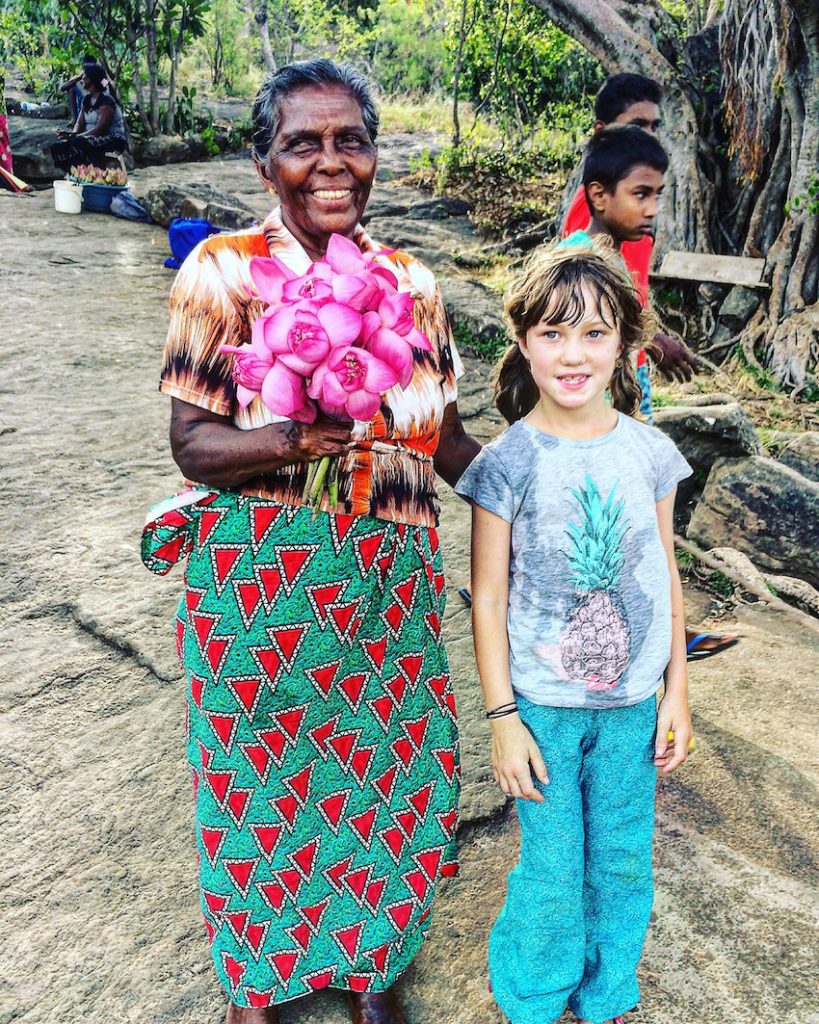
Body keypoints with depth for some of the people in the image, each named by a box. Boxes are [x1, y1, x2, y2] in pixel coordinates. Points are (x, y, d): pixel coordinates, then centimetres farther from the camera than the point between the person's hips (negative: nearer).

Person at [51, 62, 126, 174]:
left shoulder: (106, 100, -13)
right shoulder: (87, 99, 12)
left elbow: (100, 129, -22)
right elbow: (79, 123, 9)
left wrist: (75, 136, -24)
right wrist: (73, 134, -15)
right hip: (91, 139, 8)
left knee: (78, 143, -35)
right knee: (58, 147, -6)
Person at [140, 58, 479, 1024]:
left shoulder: (411, 281, 5)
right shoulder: (223, 270, -5)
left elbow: (446, 436, 9)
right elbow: (193, 440, -10)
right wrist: (309, 437, -27)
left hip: (389, 577, 4)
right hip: (258, 579, -3)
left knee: (389, 775, 15)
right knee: (264, 783, 13)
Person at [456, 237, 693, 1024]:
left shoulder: (649, 452, -3)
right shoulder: (507, 463, -13)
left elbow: (666, 575, 5)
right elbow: (488, 597, -9)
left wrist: (676, 690, 7)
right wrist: (503, 718, -8)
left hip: (631, 702, 3)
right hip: (543, 702, -3)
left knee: (623, 865, 18)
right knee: (552, 875, 10)